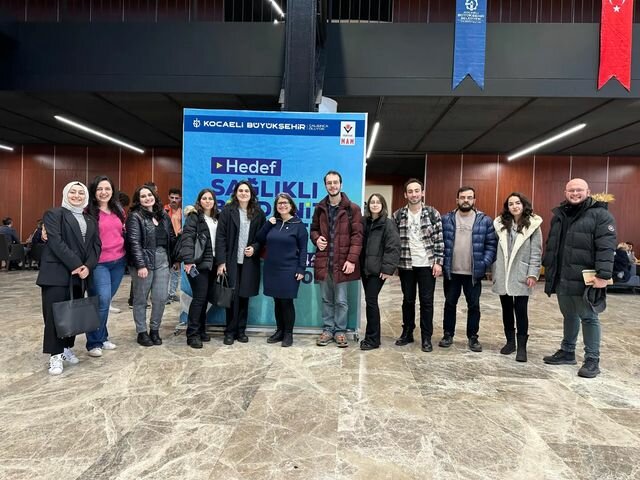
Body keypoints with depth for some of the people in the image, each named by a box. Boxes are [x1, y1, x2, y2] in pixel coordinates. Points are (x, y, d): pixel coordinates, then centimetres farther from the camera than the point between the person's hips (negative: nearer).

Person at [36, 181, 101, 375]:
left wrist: (88, 266, -9)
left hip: (79, 274, 5)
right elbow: (56, 242, -11)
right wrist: (75, 264, -17)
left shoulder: (90, 220, 17)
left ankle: (67, 348, 21)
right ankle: (55, 355, 3)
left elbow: (96, 244, 8)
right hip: (56, 273, -5)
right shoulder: (54, 214, 2)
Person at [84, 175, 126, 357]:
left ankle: (102, 337, 25)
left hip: (119, 261, 5)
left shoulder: (118, 210, 10)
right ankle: (94, 343, 2)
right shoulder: (88, 212, -6)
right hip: (98, 263, -5)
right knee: (102, 300, -12)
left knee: (105, 301, 12)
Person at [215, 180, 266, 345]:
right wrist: (221, 262, -10)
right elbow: (220, 237, -5)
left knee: (244, 296, 8)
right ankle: (230, 332, 13)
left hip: (249, 262, 2)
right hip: (231, 261, -2)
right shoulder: (227, 211, -1)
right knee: (232, 296, 0)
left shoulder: (258, 213, 6)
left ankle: (241, 330, 20)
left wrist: (254, 248, -9)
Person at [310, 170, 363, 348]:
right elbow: (314, 229, 22)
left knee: (341, 300, 4)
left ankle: (340, 331, 18)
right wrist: (317, 239, -2)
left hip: (342, 261, -3)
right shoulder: (320, 208, 10)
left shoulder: (352, 208, -2)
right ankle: (328, 329, 24)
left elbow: (357, 235, -6)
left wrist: (352, 259, -15)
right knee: (326, 299, 12)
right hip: (323, 260, 4)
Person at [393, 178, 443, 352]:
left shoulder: (433, 213, -2)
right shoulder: (398, 215, 2)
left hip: (427, 264, -1)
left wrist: (438, 261, -8)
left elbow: (439, 239, -2)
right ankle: (407, 333, 25)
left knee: (426, 301, 4)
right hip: (406, 265, 2)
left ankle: (426, 337, 15)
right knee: (408, 300, 12)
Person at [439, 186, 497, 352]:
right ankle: (448, 334, 25)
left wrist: (484, 264, -11)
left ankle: (473, 337, 23)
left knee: (474, 305, 8)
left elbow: (491, 245, -1)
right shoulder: (446, 219, 1)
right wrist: (440, 262, -5)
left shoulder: (485, 221, -1)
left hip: (474, 272, 0)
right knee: (450, 303, 11)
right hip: (451, 271, 1)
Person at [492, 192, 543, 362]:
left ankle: (522, 346, 8)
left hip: (521, 275, -3)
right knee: (506, 309, 11)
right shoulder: (500, 223, 7)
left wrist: (532, 274, -10)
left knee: (521, 310, -2)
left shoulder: (533, 224, -2)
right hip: (502, 274, 3)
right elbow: (495, 248, 8)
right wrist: (493, 270, 7)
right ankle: (510, 341, 24)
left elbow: (536, 252, -4)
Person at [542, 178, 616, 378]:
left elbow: (606, 247, -15)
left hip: (585, 279, -6)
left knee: (588, 318, 3)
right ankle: (567, 352, 29)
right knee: (568, 315, 17)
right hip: (561, 278, 6)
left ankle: (592, 359, 14)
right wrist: (548, 267, 15)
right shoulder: (559, 215, 13)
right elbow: (550, 245, 18)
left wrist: (603, 275, -22)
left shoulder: (600, 215, -7)